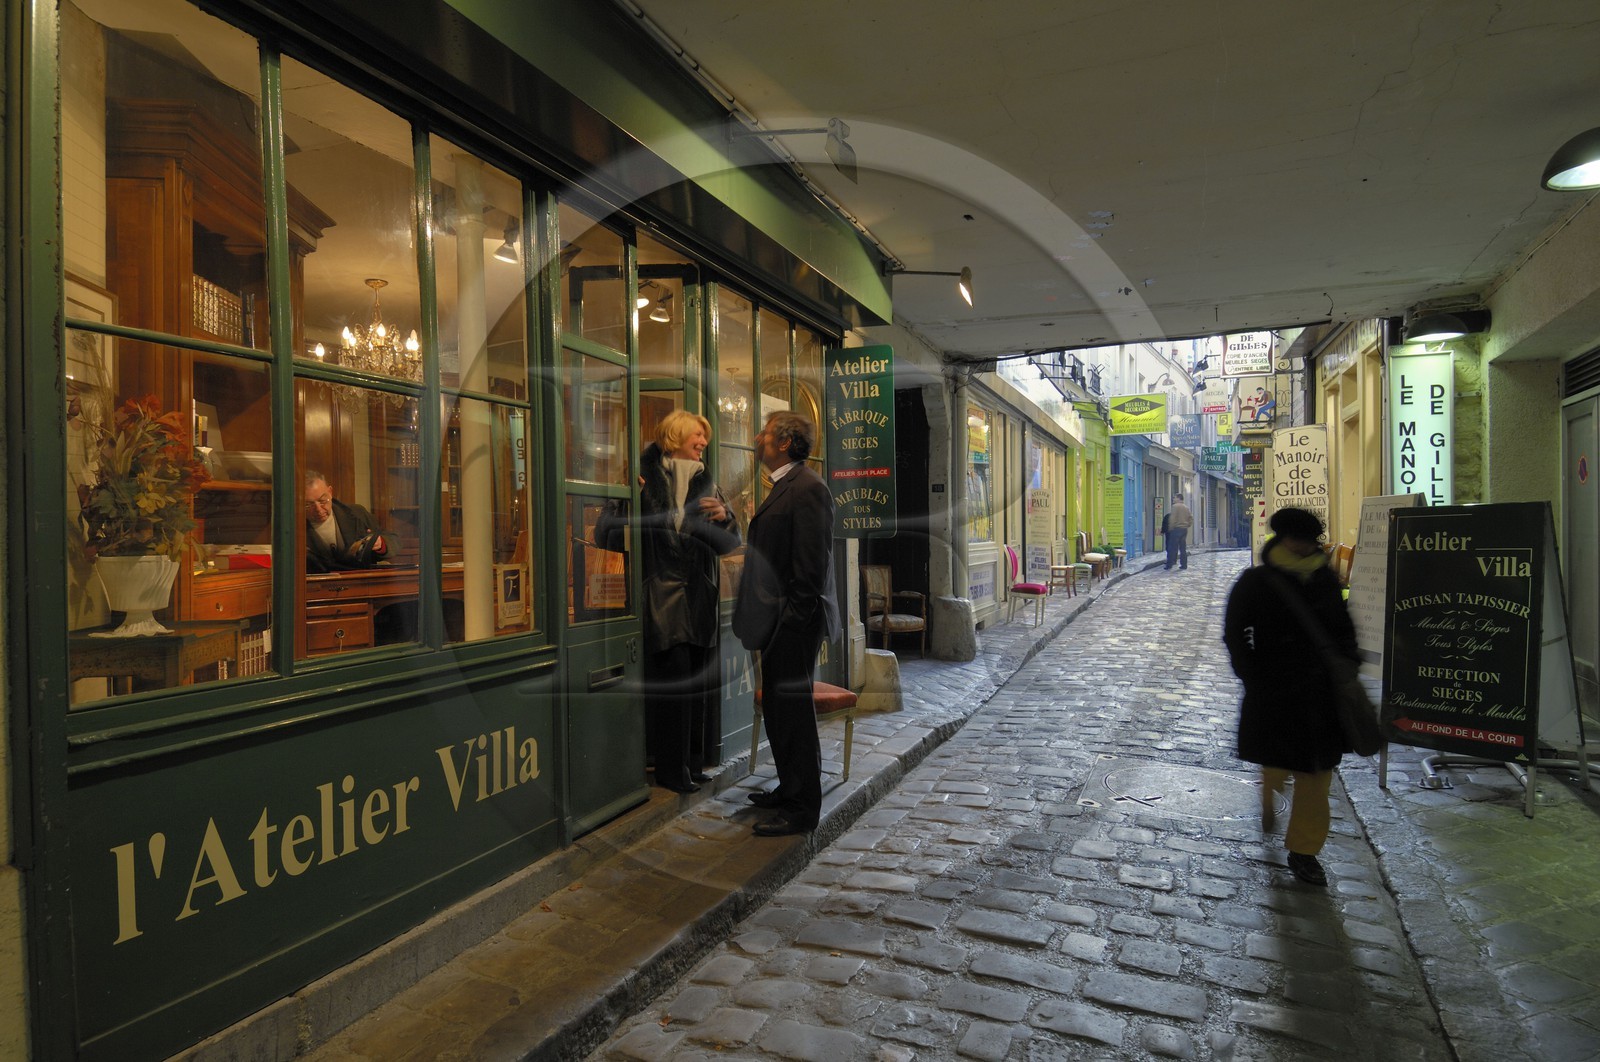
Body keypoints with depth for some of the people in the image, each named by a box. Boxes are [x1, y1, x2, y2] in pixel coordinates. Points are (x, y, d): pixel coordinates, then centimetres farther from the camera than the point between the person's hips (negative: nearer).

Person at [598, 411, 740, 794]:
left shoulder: (704, 484, 13)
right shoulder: (645, 478, -3)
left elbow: (729, 543, 14)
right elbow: (606, 535, -7)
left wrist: (724, 516, -6)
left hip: (699, 597, 6)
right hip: (662, 594, -5)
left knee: (701, 680, 7)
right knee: (674, 676, -6)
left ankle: (693, 762, 21)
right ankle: (671, 769, 8)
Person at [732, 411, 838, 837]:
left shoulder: (807, 488, -15)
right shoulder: (783, 487, 17)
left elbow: (812, 561, -21)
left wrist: (795, 616, -21)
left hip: (795, 623, -10)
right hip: (778, 621, 10)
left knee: (793, 710, -2)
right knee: (776, 708, 18)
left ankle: (802, 809, 10)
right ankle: (790, 790, 32)